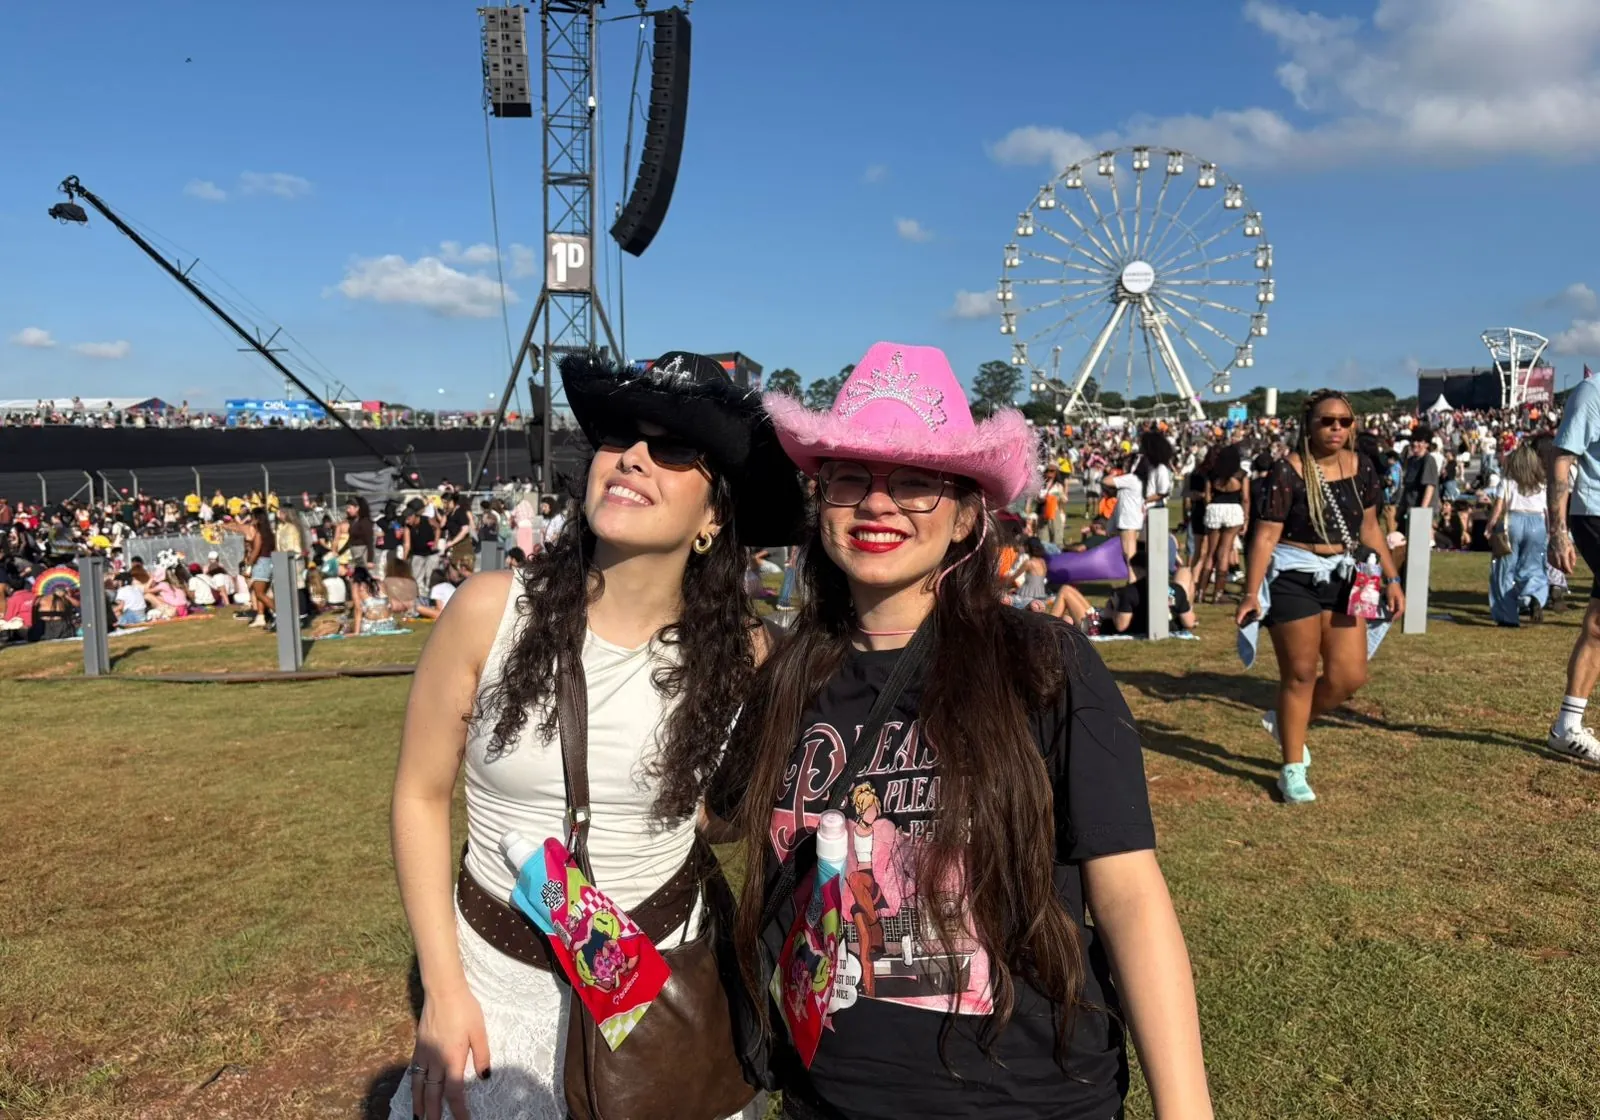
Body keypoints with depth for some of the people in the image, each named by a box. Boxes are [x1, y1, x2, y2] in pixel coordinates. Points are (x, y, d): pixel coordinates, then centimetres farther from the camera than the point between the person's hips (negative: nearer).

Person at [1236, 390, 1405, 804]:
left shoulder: (1361, 468, 4)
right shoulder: (1287, 471, -12)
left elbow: (1370, 528, 14)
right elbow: (1266, 536, -14)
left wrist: (1391, 578, 10)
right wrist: (1251, 594, -20)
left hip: (1342, 578, 5)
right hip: (1293, 579, -5)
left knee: (1350, 676, 1)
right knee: (1300, 675, 2)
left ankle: (1284, 722, 28)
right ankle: (1293, 769, 17)